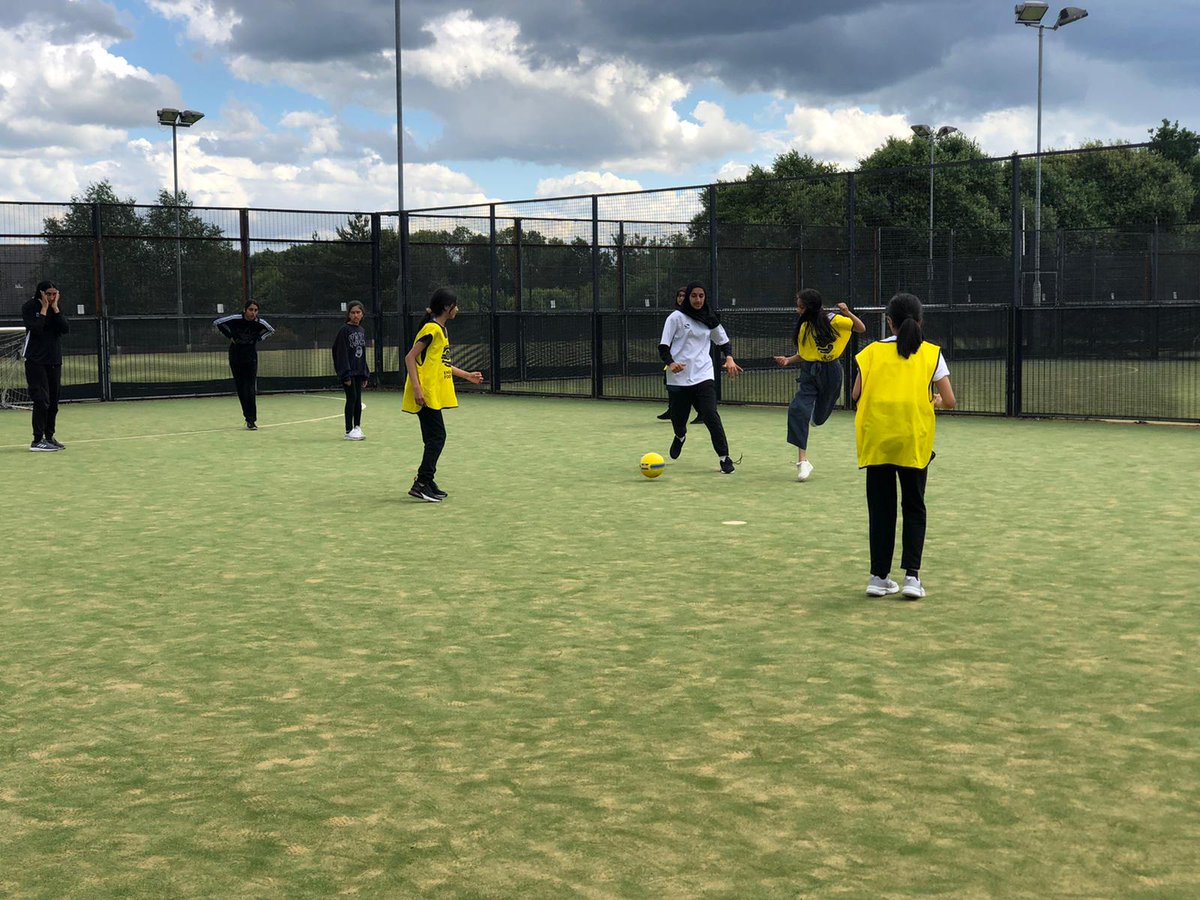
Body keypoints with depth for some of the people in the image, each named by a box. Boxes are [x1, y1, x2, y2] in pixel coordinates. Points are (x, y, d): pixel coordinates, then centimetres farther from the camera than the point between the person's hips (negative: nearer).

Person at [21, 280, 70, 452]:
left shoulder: (56, 308, 9)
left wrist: (55, 308, -8)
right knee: (41, 400, -12)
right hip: (35, 360, -6)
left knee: (53, 402, 7)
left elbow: (66, 328, -4)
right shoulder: (29, 307, -6)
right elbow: (35, 328, -20)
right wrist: (44, 308, -14)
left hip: (54, 361, 6)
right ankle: (37, 440, -9)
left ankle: (49, 437, 17)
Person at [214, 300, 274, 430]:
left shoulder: (260, 322, -11)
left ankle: (251, 420, -11)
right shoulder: (235, 319, -15)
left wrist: (258, 338, -2)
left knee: (250, 390, -11)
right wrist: (230, 336, -6)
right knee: (240, 390, 5)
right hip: (235, 357, 1)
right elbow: (216, 322, -1)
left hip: (251, 357, -1)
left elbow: (271, 330, 11)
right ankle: (249, 416, 19)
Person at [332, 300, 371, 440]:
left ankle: (357, 427, 16)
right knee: (351, 398, -6)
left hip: (359, 371, 6)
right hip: (348, 371, -6)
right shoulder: (345, 330, -9)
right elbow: (341, 353, -13)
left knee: (358, 400, 9)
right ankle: (349, 431, 0)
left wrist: (366, 374, 13)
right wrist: (345, 374, -18)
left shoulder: (362, 331, 12)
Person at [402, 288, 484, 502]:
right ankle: (421, 484, -7)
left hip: (434, 394, 10)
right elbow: (410, 358, -17)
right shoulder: (432, 329, -14)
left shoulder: (442, 330, 16)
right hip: (426, 394, -10)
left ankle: (426, 482, 18)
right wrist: (417, 388, -24)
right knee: (437, 437, -9)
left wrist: (467, 375, 31)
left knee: (435, 438, 12)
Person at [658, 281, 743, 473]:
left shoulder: (709, 320, 10)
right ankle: (680, 437, 47)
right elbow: (663, 346, -4)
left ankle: (724, 458, -9)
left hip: (703, 375, 1)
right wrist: (670, 363, -23)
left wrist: (729, 358, 3)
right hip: (678, 378, -1)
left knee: (710, 415, -16)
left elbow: (723, 341, 23)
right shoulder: (676, 318, -1)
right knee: (678, 418, 8)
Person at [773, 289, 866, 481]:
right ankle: (803, 460, -20)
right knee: (797, 409, -21)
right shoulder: (804, 327, 2)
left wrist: (847, 313, -22)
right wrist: (789, 360, -4)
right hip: (809, 373, 2)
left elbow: (861, 329, -6)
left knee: (819, 417, 13)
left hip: (831, 373, -2)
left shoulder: (833, 321, -11)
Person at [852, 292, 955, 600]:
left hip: (876, 439, 1)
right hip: (914, 440, -1)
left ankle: (879, 577, 11)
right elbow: (949, 401, 1)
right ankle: (911, 575, 1)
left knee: (881, 508, 10)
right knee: (914, 508, 10)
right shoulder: (932, 354, 3)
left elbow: (856, 394, 3)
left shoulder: (873, 351, 5)